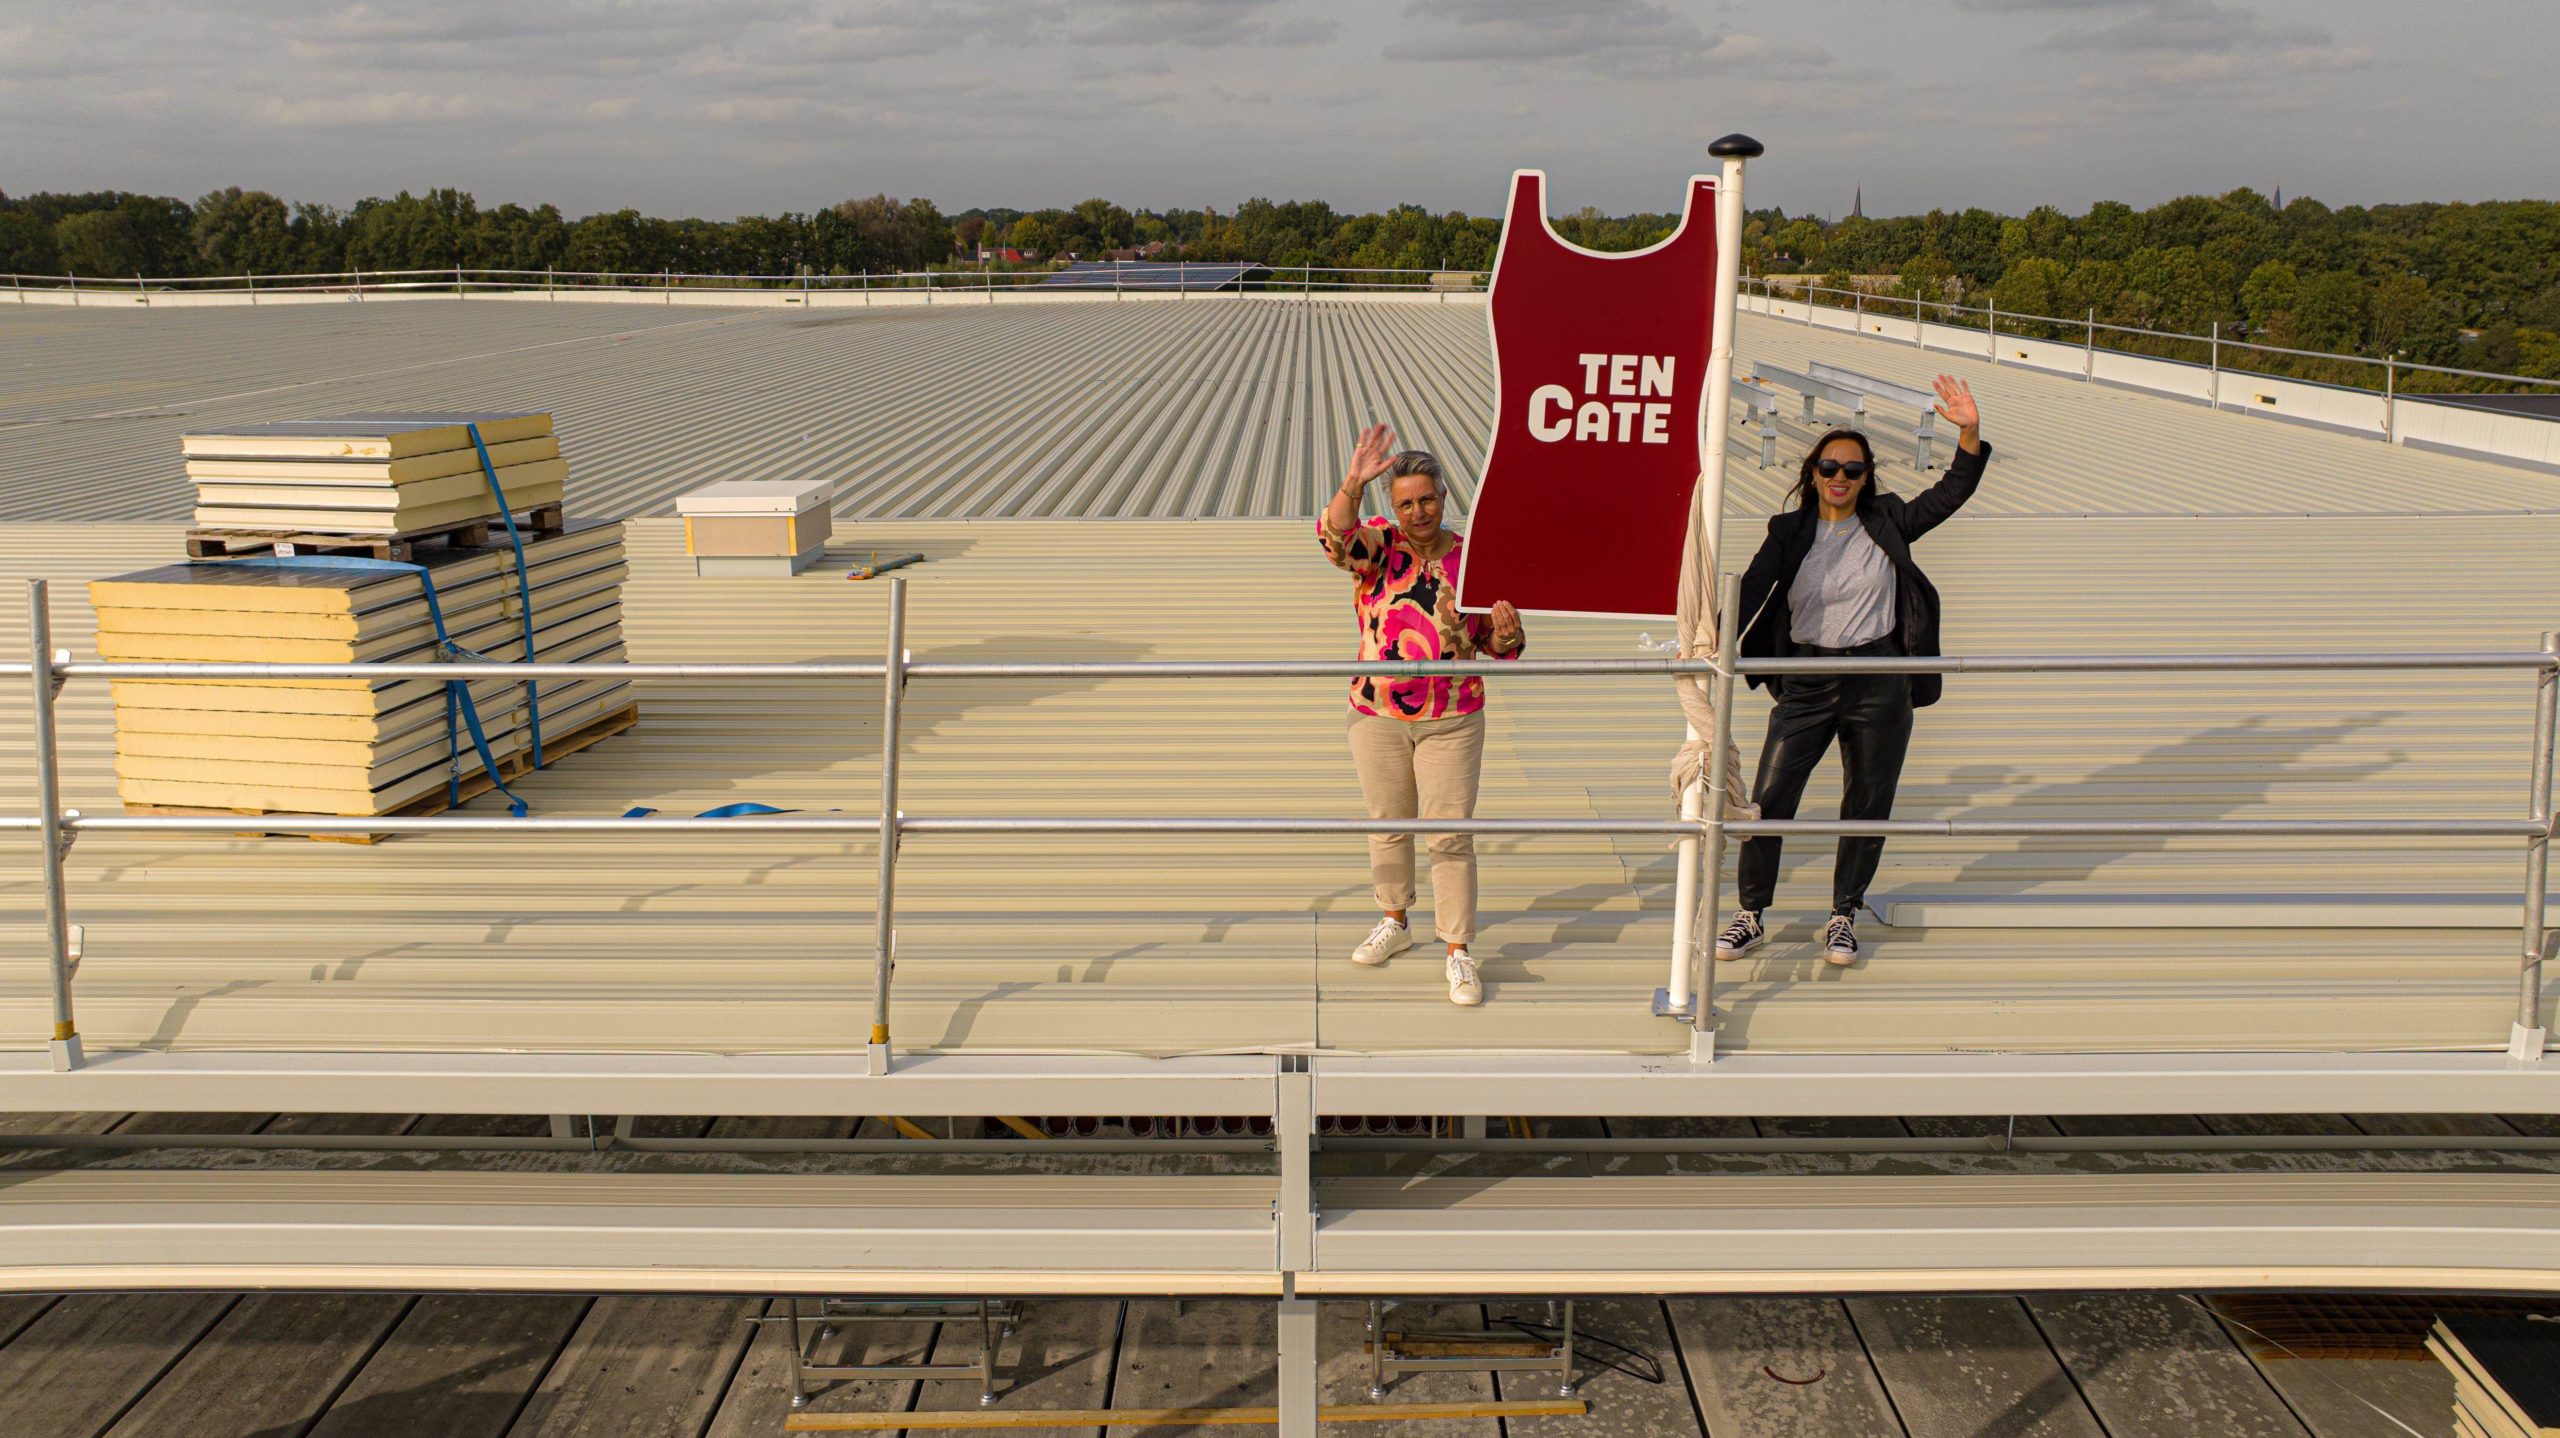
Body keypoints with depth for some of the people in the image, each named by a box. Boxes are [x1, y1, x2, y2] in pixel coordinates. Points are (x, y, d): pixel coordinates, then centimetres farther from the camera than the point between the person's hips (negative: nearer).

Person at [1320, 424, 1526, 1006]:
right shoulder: (1378, 546, -4)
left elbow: (1498, 649, 4)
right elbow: (1335, 536, -28)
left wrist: (1506, 634, -19)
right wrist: (1354, 484, -43)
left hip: (1452, 723, -1)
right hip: (1377, 717, 1)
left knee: (1451, 835, -1)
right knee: (1388, 824, 16)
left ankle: (1458, 953, 7)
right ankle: (1395, 923, 36)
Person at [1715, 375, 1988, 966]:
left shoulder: (1887, 523, 4)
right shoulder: (1789, 533, 2)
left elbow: (1950, 494, -2)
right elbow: (1752, 589, -9)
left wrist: (1970, 434, -17)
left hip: (1879, 686, 1)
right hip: (1806, 683, -1)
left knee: (1867, 806, 9)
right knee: (1769, 800, -4)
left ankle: (1843, 918, 25)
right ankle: (1749, 917, 10)